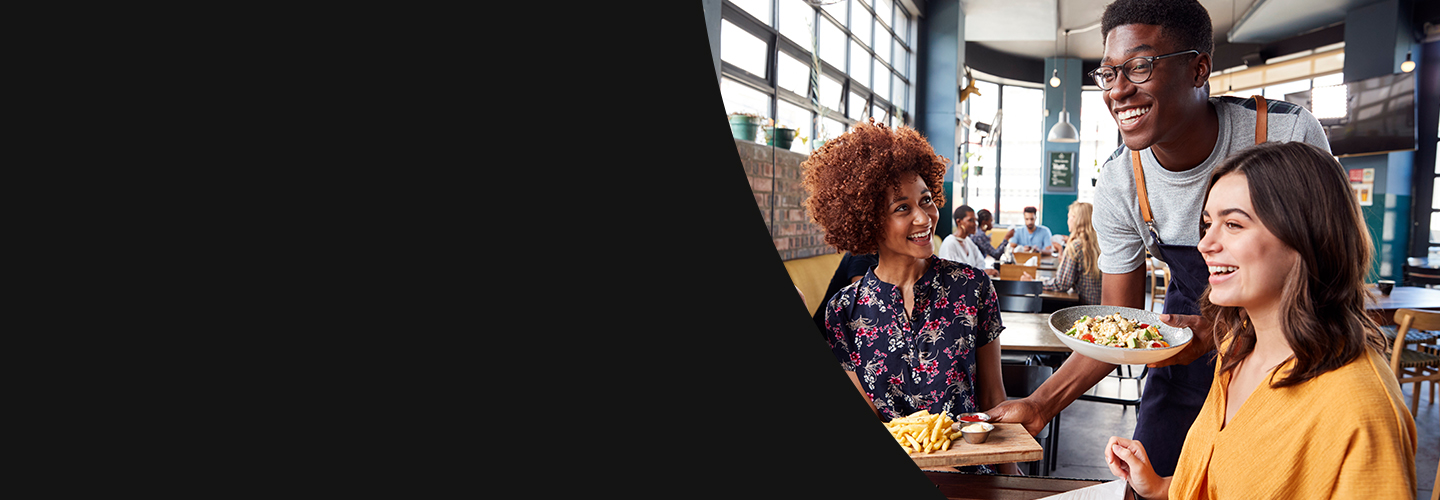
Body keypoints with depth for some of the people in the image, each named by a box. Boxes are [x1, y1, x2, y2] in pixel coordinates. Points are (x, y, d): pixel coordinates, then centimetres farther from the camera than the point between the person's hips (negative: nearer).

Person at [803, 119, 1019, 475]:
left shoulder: (972, 286, 1)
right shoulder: (844, 311, 0)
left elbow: (992, 395, 6)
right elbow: (868, 419, 0)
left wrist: (1009, 473, -5)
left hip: (971, 472, 0)